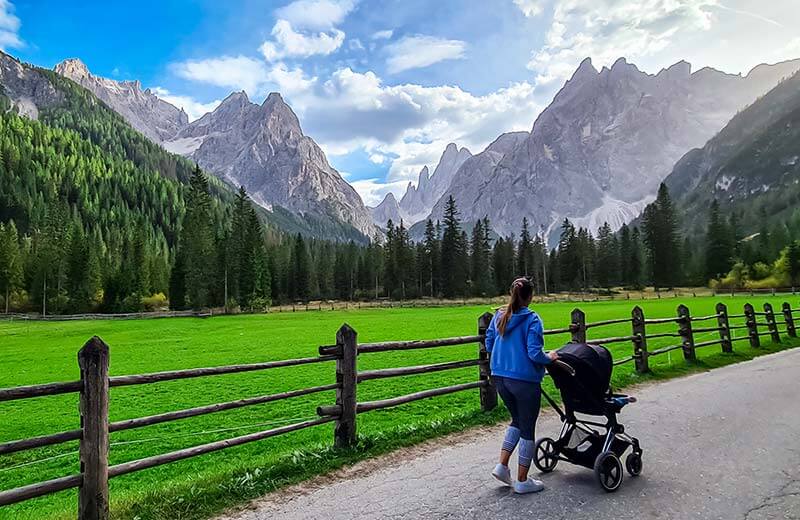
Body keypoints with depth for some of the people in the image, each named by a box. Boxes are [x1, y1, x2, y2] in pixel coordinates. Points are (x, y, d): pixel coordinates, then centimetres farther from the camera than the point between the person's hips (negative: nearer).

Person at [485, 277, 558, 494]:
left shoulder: (499, 316, 4)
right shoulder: (531, 319, -14)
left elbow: (489, 345, 10)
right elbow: (535, 353, -19)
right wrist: (549, 358, 0)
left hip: (500, 377, 6)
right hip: (524, 380, -6)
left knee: (517, 420, 25)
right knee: (527, 429, 9)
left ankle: (502, 466, 19)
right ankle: (522, 481, 19)